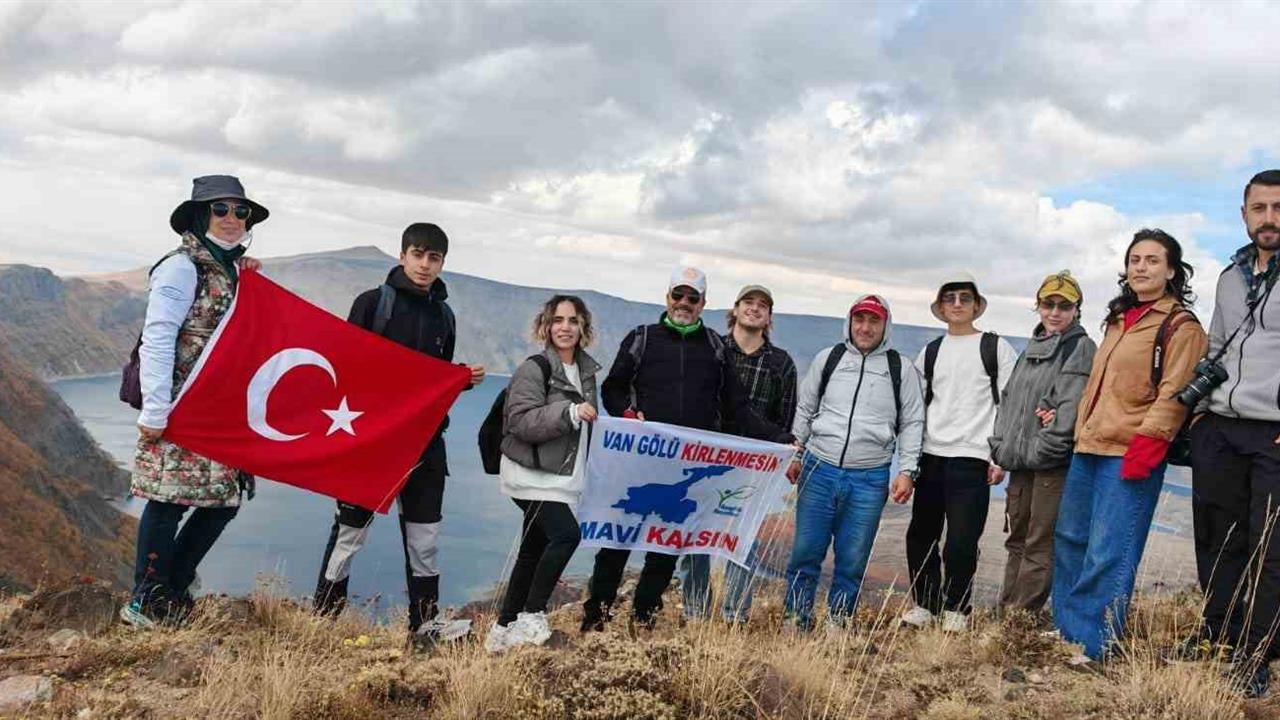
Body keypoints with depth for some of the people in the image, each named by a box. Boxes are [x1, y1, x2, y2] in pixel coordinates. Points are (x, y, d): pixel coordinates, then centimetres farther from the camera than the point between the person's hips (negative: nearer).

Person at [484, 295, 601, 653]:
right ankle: (531, 616, -11)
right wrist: (568, 412, -30)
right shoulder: (534, 369, -10)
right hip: (531, 474, -8)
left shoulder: (586, 372, 14)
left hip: (561, 476, 8)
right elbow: (521, 421, -22)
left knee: (532, 554, 11)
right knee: (566, 534, -23)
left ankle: (504, 630, 20)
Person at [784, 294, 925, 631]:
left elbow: (912, 424, 7)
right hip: (819, 470, 1)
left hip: (869, 480, -1)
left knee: (852, 561, 4)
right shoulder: (827, 359, 9)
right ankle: (795, 621, 13)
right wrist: (795, 455, 11)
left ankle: (838, 623, 18)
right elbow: (804, 411, 15)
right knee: (806, 552, 1)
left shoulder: (902, 370, 5)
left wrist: (907, 470, -2)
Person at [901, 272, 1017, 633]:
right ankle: (925, 604, 18)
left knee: (962, 540, -7)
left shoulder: (997, 348, 3)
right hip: (931, 456, 4)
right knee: (921, 535, 5)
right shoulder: (930, 352, 14)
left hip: (971, 458, -4)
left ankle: (956, 610, 8)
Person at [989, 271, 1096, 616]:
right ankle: (1006, 614, 19)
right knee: (1017, 541, 13)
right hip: (1020, 461, 8)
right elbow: (1008, 400, 19)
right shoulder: (1032, 348, 20)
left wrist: (1043, 448, -17)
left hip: (1053, 462, -8)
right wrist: (999, 446, 8)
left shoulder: (1080, 348, -3)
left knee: (1039, 546, -5)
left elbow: (1071, 405, -13)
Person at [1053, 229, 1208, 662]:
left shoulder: (1180, 326, -5)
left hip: (1130, 454, -9)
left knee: (1107, 553, -9)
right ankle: (1065, 628, 24)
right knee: (1069, 540, 13)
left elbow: (1174, 394, -13)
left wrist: (1145, 444, -21)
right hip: (1089, 447, 9)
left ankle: (1091, 645, -3)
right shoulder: (1119, 320, 20)